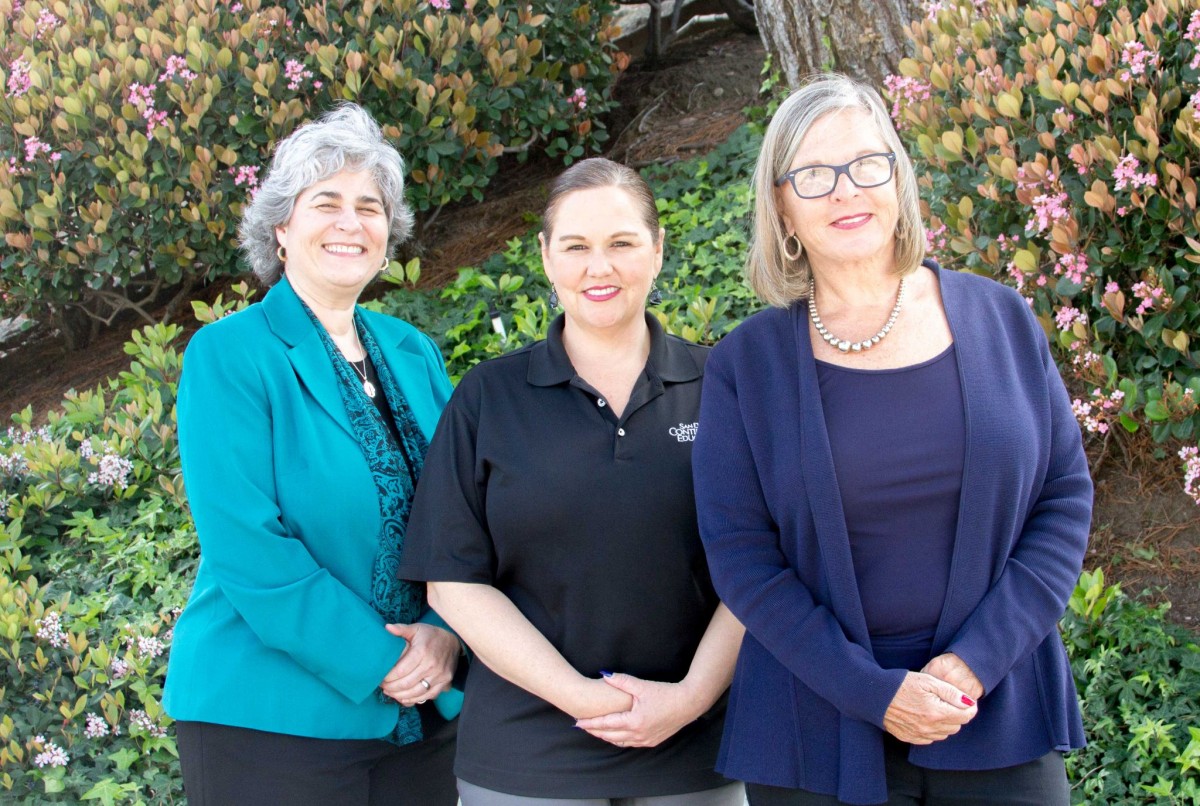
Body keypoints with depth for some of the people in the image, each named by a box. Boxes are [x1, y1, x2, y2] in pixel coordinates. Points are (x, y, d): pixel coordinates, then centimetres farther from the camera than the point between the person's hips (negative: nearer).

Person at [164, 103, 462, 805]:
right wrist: (377, 661, -17)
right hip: (270, 716, -5)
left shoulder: (414, 354, 9)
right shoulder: (229, 355, -7)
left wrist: (447, 634, -10)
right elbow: (245, 548, -15)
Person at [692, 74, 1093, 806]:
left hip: (999, 717, 1)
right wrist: (872, 691, -14)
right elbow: (739, 553, -5)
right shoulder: (748, 362, -1)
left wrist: (976, 660, -9)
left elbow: (1065, 495, 2)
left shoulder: (1000, 320, 2)